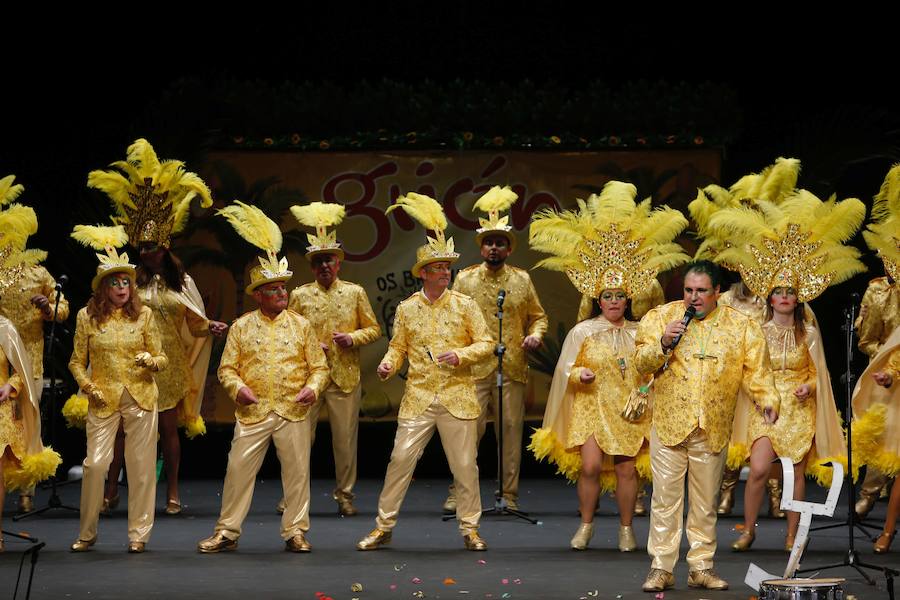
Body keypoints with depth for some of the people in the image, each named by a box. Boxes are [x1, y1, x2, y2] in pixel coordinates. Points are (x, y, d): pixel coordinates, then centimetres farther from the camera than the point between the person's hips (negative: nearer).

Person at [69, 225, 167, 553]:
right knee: (95, 464, -7)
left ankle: (138, 533, 11)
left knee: (141, 466, 2)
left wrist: (150, 360, -16)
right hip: (104, 401, -1)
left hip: (141, 398, 1)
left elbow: (162, 359, 6)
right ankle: (87, 533, 7)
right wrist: (89, 387, -7)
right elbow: (77, 362, 9)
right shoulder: (87, 316, 2)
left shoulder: (143, 314, 3)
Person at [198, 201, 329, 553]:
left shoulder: (301, 326, 7)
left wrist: (313, 388, -12)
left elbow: (319, 366, 7)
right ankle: (227, 533, 7)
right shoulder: (242, 327, 6)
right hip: (253, 413, -1)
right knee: (239, 470, -2)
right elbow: (227, 368, 5)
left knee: (297, 471, 3)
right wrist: (238, 388, -13)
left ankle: (295, 532, 14)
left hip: (293, 412, 1)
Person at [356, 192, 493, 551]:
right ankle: (383, 527, 7)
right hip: (418, 398, 1)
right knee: (400, 459, -3)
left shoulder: (464, 305, 2)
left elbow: (486, 344, 2)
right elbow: (398, 346, 11)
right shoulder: (407, 309, 5)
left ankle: (469, 528, 15)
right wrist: (388, 364, -9)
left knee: (465, 465, 2)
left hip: (458, 397, 0)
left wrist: (461, 355, -15)